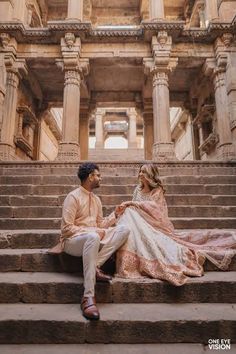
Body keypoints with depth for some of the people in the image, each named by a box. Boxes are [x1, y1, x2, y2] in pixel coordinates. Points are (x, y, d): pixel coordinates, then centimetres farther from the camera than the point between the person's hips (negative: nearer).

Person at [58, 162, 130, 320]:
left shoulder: (96, 199, 15)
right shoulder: (73, 197, -9)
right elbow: (67, 229, -15)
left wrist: (115, 214, 4)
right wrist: (92, 231, -19)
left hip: (93, 237, 7)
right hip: (72, 241, -7)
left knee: (124, 229, -12)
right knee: (93, 237, -42)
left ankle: (95, 266, -24)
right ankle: (88, 297, -40)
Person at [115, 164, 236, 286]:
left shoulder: (157, 190, 1)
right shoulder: (138, 189, 15)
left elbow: (152, 205, -16)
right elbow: (132, 208, 12)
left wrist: (130, 203, -19)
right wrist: (123, 208, -9)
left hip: (155, 224, -4)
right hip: (139, 223, 4)